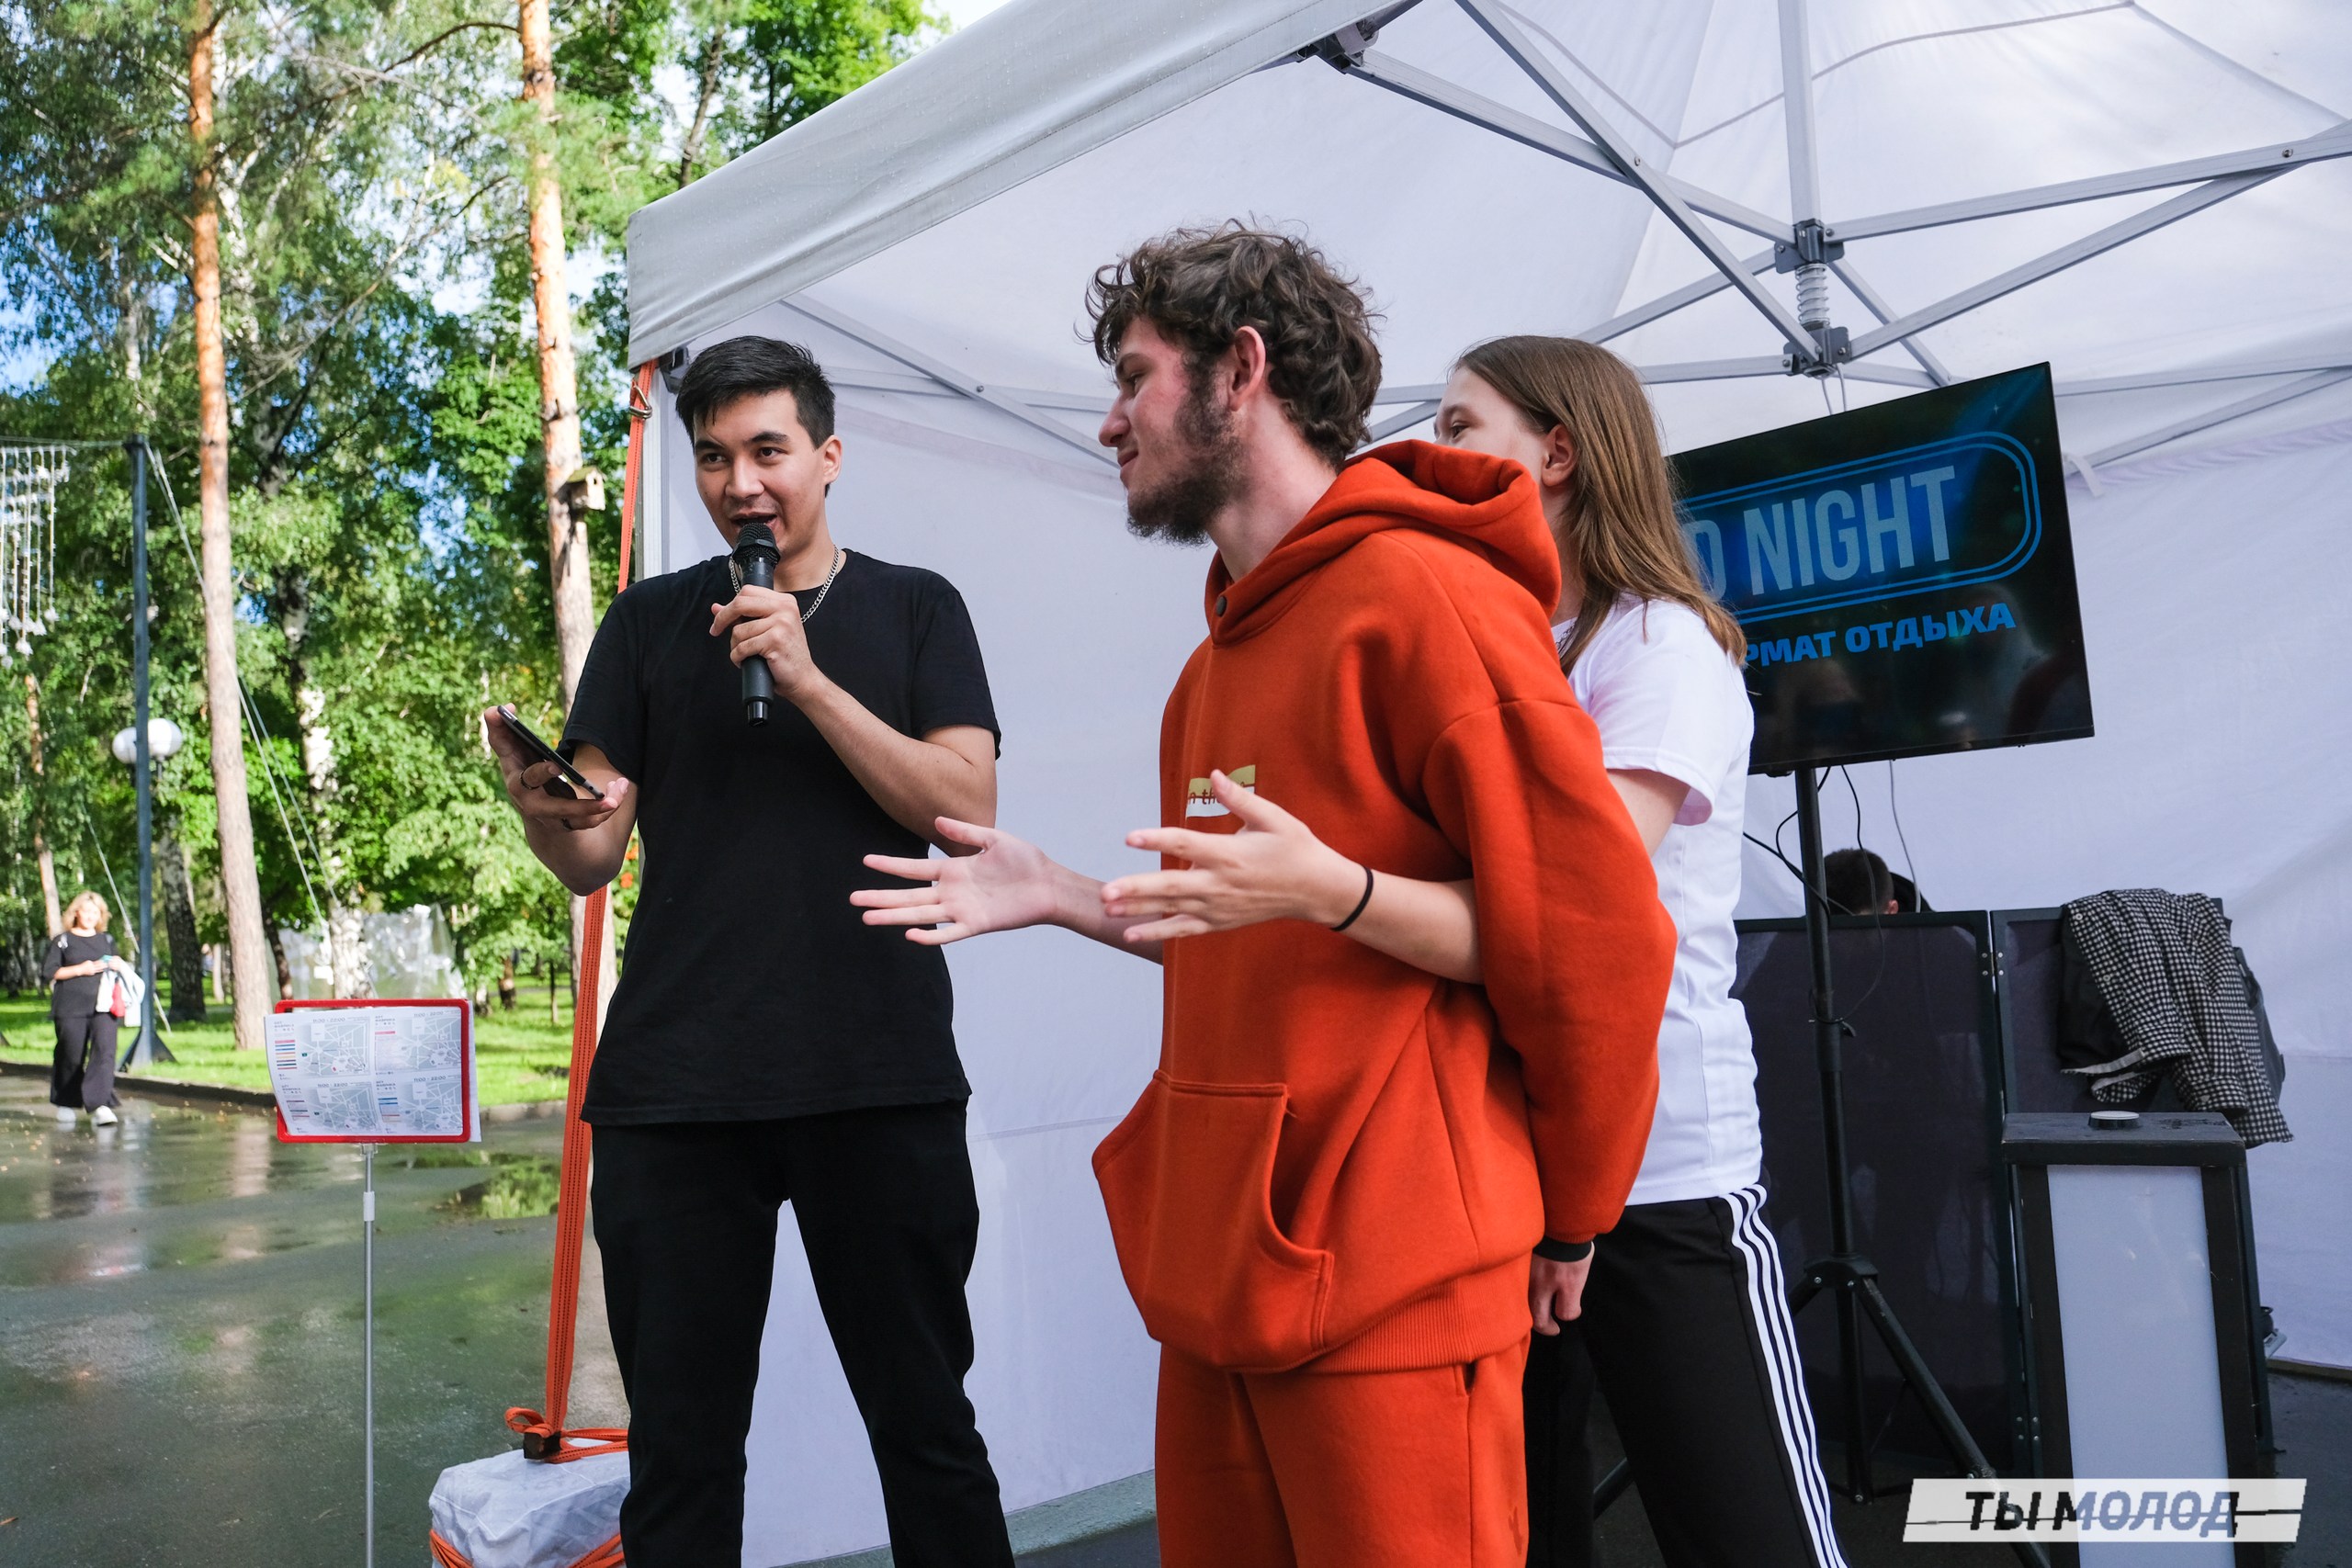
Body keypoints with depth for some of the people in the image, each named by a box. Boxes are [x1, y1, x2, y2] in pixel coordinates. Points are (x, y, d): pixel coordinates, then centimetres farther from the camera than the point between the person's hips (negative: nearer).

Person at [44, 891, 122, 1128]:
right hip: (70, 1009, -2)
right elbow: (48, 972, -1)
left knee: (104, 1051, -15)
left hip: (102, 1007, 2)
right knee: (71, 1057, 5)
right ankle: (66, 1104, 26)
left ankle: (99, 1105, -21)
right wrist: (79, 969, -11)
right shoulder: (62, 941, 5)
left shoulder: (107, 941, 17)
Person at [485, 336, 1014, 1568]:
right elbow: (592, 857, 7)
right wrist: (543, 808, -16)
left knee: (926, 1426, 7)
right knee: (679, 1448, 9)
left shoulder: (914, 610, 9)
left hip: (877, 1081, -1)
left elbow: (967, 809, -3)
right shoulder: (650, 622, 13)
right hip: (673, 1087, 2)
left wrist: (808, 680, -12)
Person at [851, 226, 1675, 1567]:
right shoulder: (1222, 653, 17)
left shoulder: (1423, 592, -12)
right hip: (1222, 1258, 9)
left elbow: (1598, 937, -15)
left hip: (1386, 1292, -8)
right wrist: (1062, 899, 13)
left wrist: (1529, 1170, -13)